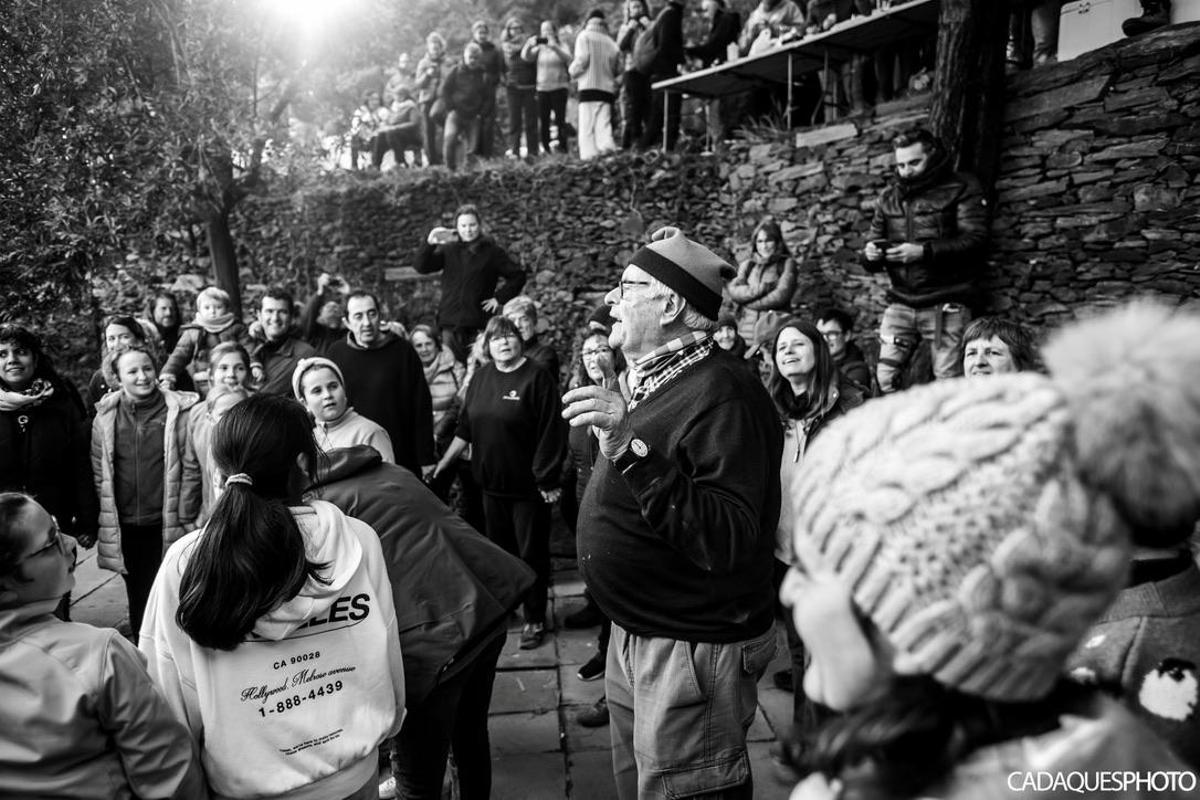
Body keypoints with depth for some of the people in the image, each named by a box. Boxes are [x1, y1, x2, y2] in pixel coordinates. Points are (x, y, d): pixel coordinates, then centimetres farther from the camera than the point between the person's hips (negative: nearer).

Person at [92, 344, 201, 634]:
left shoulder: (180, 411, -6)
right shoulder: (105, 417, 2)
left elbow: (191, 469, -5)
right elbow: (98, 473, 7)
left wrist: (185, 520, -6)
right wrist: (105, 521, 3)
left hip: (166, 526, -3)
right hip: (124, 528, 3)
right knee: (137, 599, 13)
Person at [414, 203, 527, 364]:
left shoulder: (492, 251, 4)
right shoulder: (448, 250, 9)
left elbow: (518, 275, 6)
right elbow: (421, 267, -2)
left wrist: (500, 298, -2)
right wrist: (429, 244, -18)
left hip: (479, 322, -2)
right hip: (450, 322, 2)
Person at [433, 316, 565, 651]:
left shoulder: (537, 378, -12)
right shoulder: (482, 377, 7)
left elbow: (550, 433, -15)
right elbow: (465, 428, 14)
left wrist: (547, 480, -16)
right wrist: (444, 462, 12)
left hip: (528, 485, -5)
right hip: (492, 483, 6)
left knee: (532, 554, 5)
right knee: (499, 548, 17)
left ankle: (535, 620, 17)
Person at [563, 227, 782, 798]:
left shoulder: (720, 396, -24)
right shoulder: (655, 381, 6)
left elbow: (728, 542, -34)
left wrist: (633, 449, -38)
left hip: (694, 648, -9)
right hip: (636, 634, 10)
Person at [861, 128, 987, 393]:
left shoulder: (961, 189, 1)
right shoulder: (889, 197, 15)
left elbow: (975, 239, -9)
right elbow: (874, 242, 17)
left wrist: (924, 251, -21)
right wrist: (870, 254, -8)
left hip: (946, 305, -4)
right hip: (901, 303, 4)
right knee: (883, 379, -4)